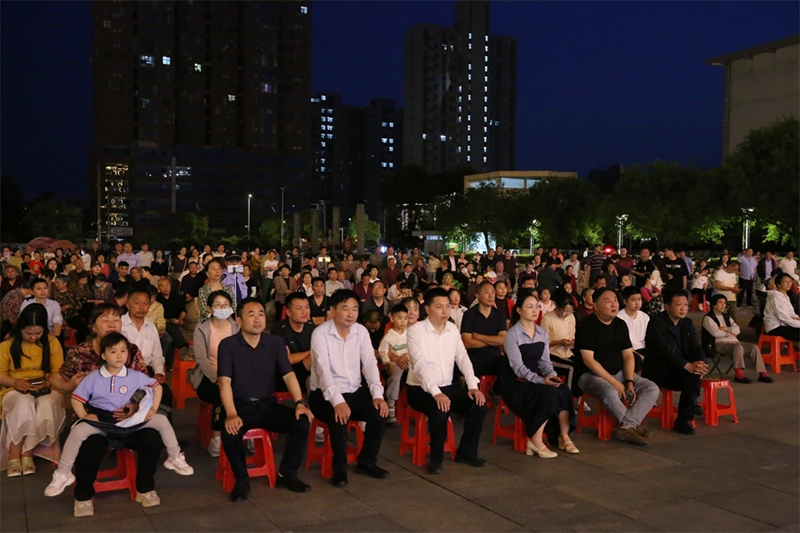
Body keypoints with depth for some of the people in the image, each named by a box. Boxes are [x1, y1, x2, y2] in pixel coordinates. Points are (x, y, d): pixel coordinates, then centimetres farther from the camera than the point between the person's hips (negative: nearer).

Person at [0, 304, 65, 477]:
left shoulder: (52, 342, 3)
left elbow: (59, 372, 2)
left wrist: (47, 383, -17)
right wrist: (15, 382, -15)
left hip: (46, 391, 0)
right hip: (16, 391, 0)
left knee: (46, 405, -36)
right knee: (24, 403, -37)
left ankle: (26, 453, -26)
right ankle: (15, 455, -27)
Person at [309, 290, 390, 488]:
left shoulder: (361, 331, 2)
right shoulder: (320, 333, -13)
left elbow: (370, 364, -3)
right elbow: (323, 370, -24)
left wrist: (377, 394, -18)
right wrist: (337, 401, -37)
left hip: (354, 391, 5)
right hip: (325, 394, -5)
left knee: (380, 412, -18)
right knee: (339, 417, -34)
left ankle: (366, 462, 4)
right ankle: (339, 468, -13)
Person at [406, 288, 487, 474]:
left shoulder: (452, 329, 7)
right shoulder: (416, 330, -13)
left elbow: (462, 358, 2)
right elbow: (420, 365, -25)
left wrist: (473, 386, -13)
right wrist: (436, 393, -36)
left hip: (448, 386, 6)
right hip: (421, 389, -6)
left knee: (478, 403, -14)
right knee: (440, 409, -34)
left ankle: (466, 451, 5)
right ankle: (436, 457, -11)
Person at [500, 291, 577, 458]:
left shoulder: (542, 333, 9)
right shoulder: (512, 334, -12)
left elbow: (544, 361, 7)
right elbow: (518, 367, -18)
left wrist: (552, 375, -16)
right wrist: (541, 380, -30)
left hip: (536, 377, 6)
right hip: (516, 382, -6)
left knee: (564, 390, -22)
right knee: (549, 394, -30)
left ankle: (564, 437, -12)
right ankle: (535, 442, -21)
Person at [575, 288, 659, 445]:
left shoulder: (620, 325, 7)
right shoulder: (587, 326, -13)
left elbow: (628, 356, 7)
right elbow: (588, 360, -18)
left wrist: (629, 381, -10)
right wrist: (614, 382, -20)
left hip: (618, 373, 7)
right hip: (591, 374, -7)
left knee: (652, 388, -12)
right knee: (611, 392, -38)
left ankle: (626, 427, -24)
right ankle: (632, 425, -13)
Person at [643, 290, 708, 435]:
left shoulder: (687, 323, 9)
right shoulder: (656, 323, -13)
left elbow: (696, 348, 2)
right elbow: (664, 351, -25)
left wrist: (700, 364, -21)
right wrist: (688, 366, -36)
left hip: (680, 371, 5)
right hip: (658, 373, -5)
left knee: (695, 374, -26)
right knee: (691, 373, -32)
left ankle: (685, 419, -21)